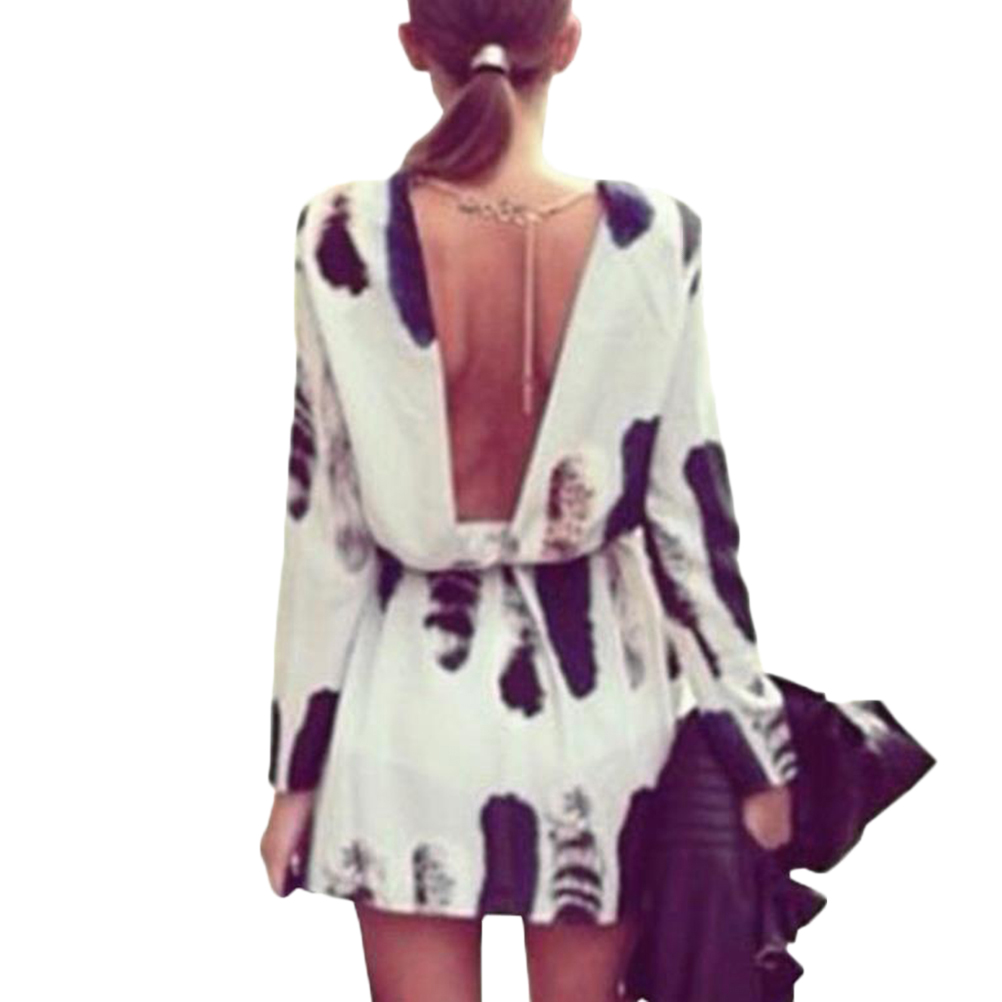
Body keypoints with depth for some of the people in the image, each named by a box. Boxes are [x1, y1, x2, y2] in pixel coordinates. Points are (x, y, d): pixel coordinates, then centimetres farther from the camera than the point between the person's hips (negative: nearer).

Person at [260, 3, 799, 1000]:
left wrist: (299, 764, 2)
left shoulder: (345, 239, -13)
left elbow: (325, 531, -8)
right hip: (597, 701, 1)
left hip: (417, 703, -1)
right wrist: (755, 750, 3)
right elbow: (690, 516, -7)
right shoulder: (655, 239, -12)